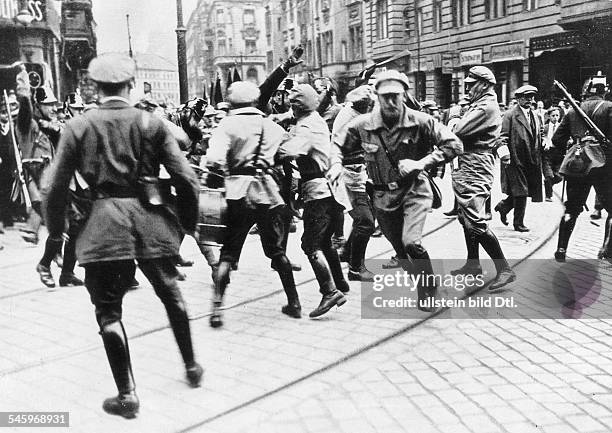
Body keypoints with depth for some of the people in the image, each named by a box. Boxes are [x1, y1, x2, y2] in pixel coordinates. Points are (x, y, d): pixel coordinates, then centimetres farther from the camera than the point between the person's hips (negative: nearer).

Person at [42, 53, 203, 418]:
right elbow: (186, 179, -4)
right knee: (170, 293, 22)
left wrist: (56, 230, 11)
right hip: (150, 219, 2)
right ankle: (191, 366, 34)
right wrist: (188, 223, 9)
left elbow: (57, 187, -2)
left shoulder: (78, 127, 0)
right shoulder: (151, 123, 1)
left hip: (103, 223, -2)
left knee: (108, 309, 9)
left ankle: (127, 394, 11)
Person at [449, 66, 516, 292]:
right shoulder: (478, 105, 19)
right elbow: (462, 131, 14)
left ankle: (504, 269, -8)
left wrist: (455, 121, -3)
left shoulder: (487, 106, -14)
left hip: (476, 169, -11)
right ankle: (473, 264, 29)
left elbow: (460, 131, -22)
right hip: (466, 167, 11)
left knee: (475, 222, -14)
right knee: (466, 218, 17)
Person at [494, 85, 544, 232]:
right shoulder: (510, 115, -5)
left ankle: (503, 206, 29)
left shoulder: (536, 117, 17)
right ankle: (518, 223, 8)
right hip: (515, 160, -7)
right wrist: (505, 155, -19)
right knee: (521, 193, -5)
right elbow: (503, 137, -10)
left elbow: (538, 139, 23)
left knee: (528, 191, 7)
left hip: (531, 162, 7)